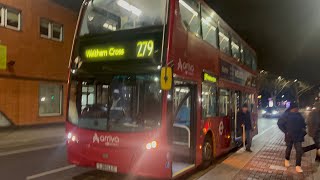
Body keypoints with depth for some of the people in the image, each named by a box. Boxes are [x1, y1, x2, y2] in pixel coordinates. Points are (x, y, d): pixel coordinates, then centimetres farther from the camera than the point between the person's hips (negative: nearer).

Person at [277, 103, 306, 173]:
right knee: (289, 148, 14)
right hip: (289, 135, -3)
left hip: (298, 136, 3)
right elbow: (279, 123, -9)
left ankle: (298, 166, 4)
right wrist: (285, 131, -11)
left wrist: (303, 130, 2)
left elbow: (303, 123, 17)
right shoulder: (286, 115, -11)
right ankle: (287, 160, 40)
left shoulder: (299, 115, 2)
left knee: (299, 150, -2)